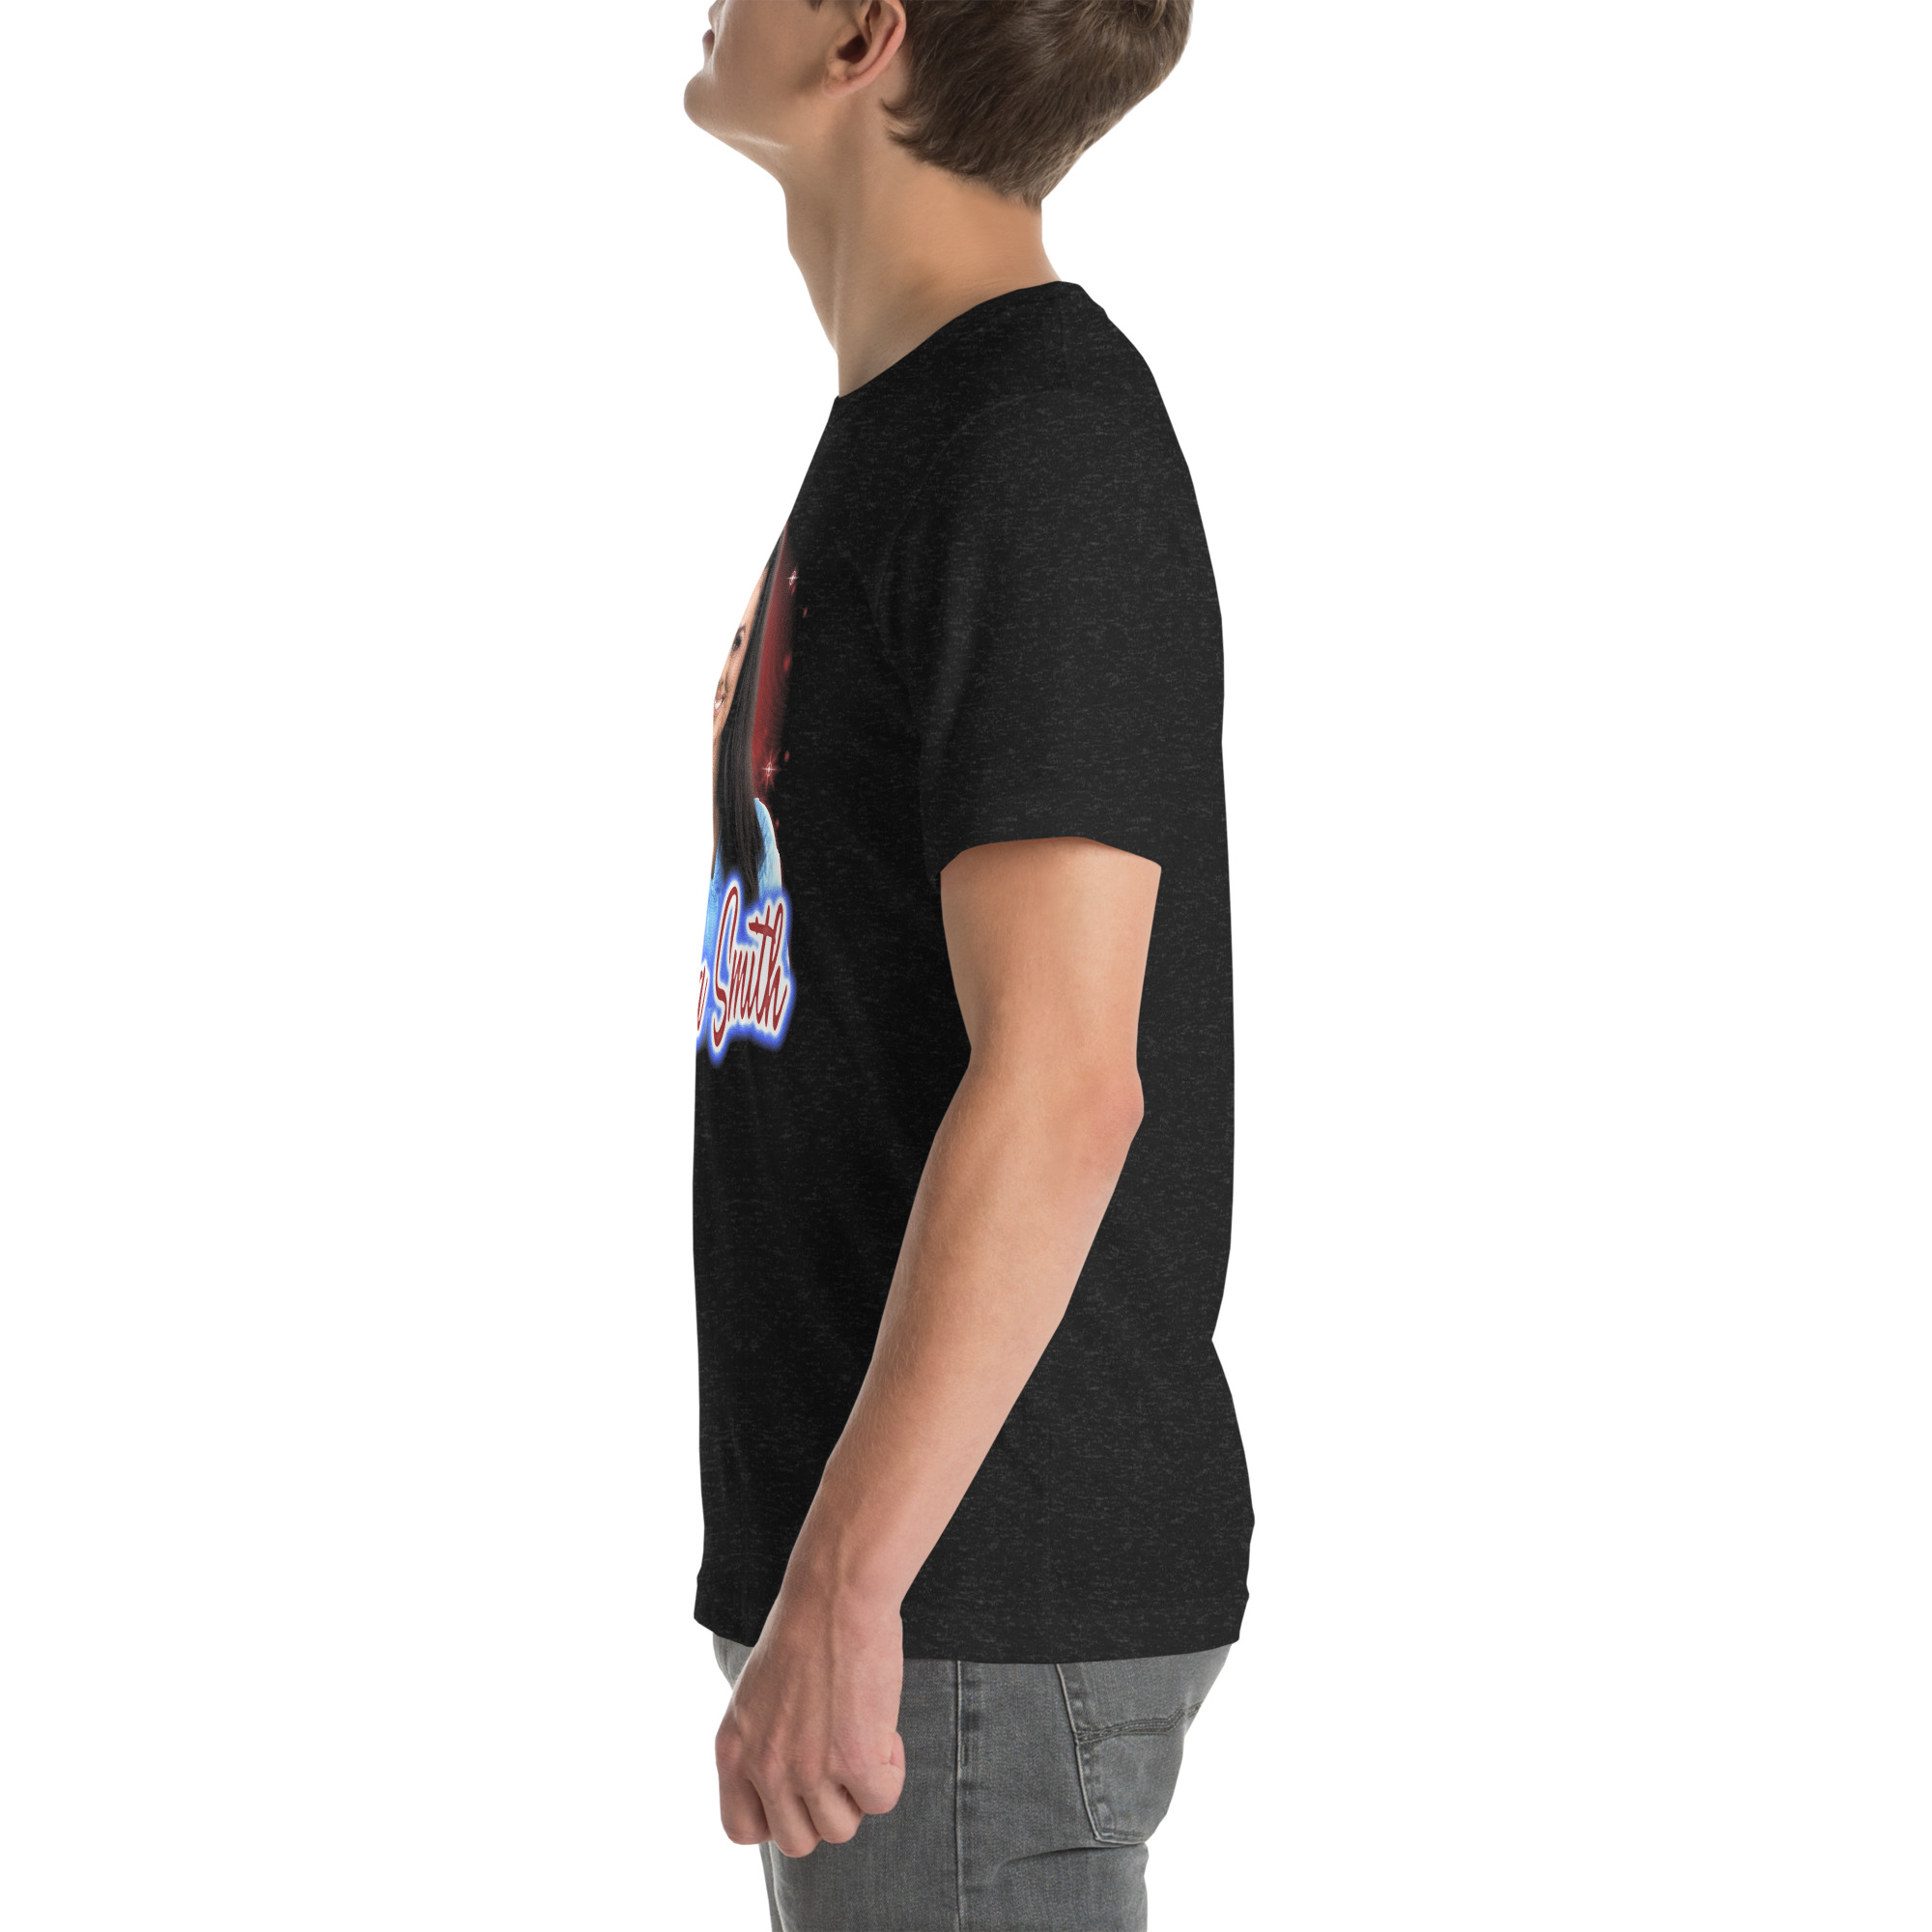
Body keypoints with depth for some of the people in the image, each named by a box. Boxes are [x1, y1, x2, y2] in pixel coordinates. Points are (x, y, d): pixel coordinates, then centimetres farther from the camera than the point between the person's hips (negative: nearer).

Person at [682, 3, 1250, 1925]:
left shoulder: (1044, 439, -17)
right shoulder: (904, 429, 14)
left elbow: (1062, 1082, -24)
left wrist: (841, 1587, -23)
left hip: (979, 1603, -9)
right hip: (896, 1547, 9)